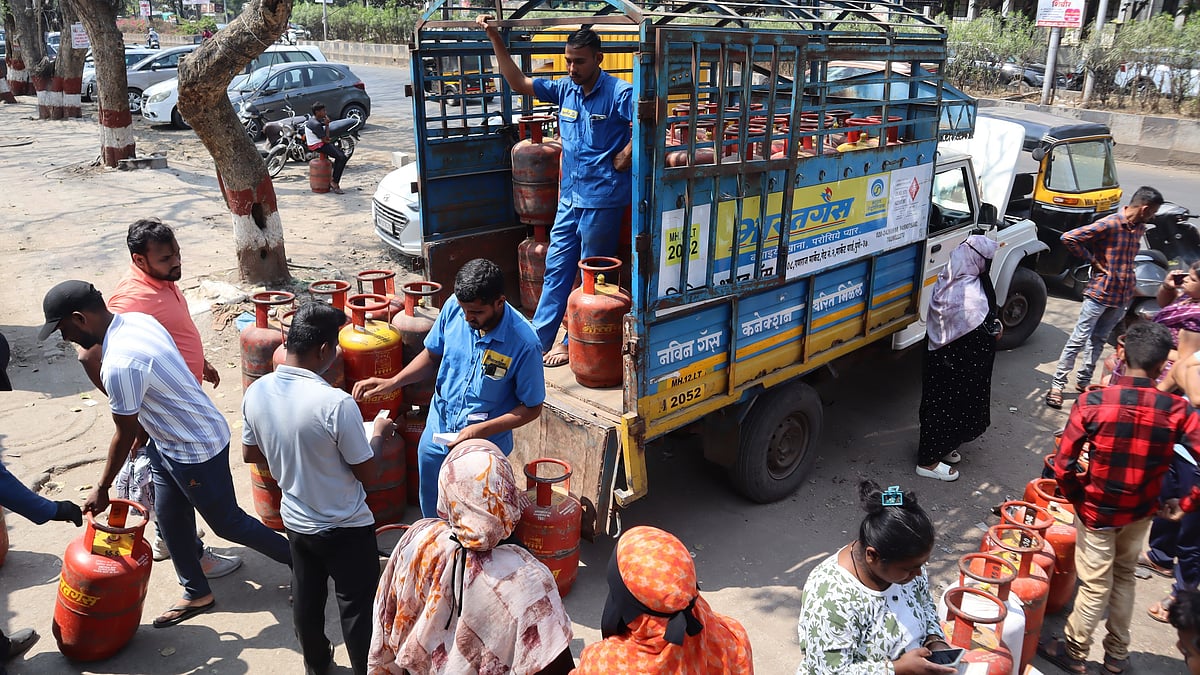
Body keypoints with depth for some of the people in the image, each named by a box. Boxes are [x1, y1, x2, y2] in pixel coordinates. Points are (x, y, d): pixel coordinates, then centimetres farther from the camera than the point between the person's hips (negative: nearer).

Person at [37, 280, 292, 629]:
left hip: (197, 450, -10)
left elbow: (124, 435, -18)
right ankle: (197, 594, 34)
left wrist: (101, 489, -5)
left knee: (228, 523, 7)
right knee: (170, 519, 18)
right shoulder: (137, 318, -4)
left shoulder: (120, 365, -31)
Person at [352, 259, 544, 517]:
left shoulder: (523, 343, -27)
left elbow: (532, 408, -15)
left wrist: (483, 430, -25)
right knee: (432, 511, 25)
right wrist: (391, 383, -9)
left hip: (484, 446, -4)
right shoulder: (454, 307, -14)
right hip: (436, 434, 5)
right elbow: (432, 355, 4)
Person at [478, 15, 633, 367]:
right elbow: (518, 82, 8)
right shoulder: (564, 89, 6)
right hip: (570, 195, 7)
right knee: (556, 267, 11)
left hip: (602, 199, -7)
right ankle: (538, 337, 18)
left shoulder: (619, 93, -12)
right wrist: (495, 38, 2)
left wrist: (622, 160, -16)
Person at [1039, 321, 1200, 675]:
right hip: (1141, 512, 3)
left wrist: (1076, 495, 0)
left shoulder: (1092, 402, -21)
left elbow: (1063, 464, -19)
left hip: (1096, 511, -3)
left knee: (1095, 586, 14)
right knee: (1124, 577, 24)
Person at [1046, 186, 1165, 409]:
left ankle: (1083, 380, 27)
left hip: (1122, 296, 7)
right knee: (1079, 340, -3)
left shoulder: (1139, 228, 8)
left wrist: (1131, 285, 14)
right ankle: (1057, 385, 2)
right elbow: (1069, 238, -20)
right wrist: (1093, 260, -14)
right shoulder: (1108, 225, -17)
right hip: (1100, 292, -7)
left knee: (1098, 340, 16)